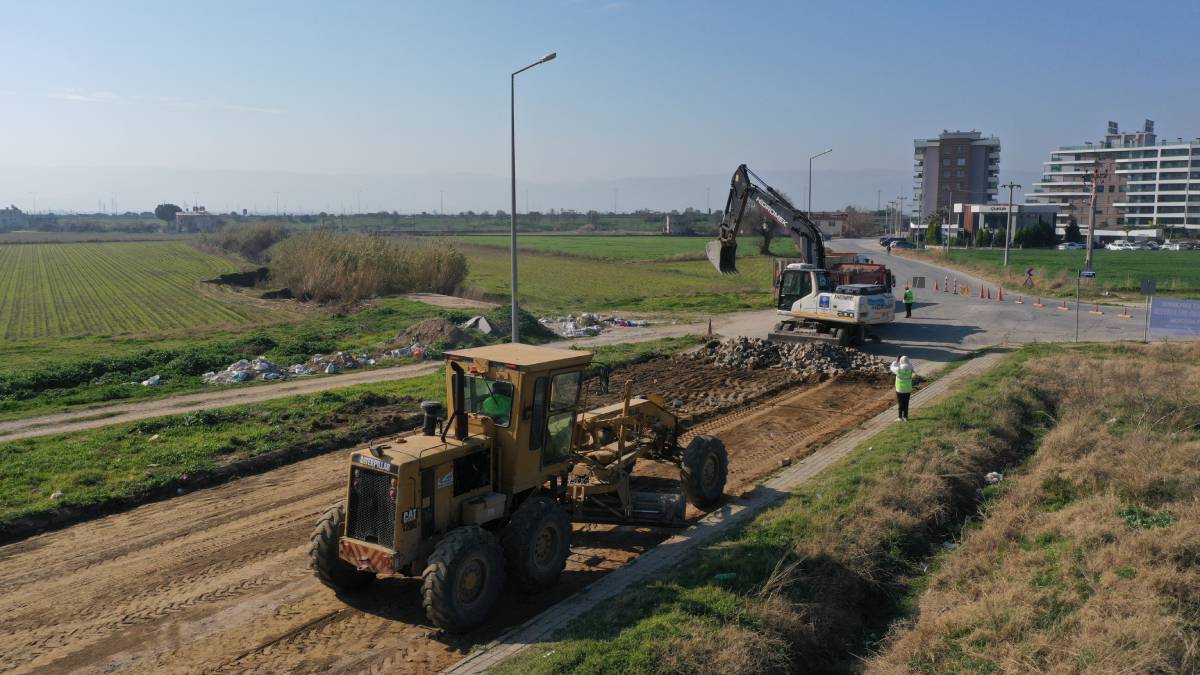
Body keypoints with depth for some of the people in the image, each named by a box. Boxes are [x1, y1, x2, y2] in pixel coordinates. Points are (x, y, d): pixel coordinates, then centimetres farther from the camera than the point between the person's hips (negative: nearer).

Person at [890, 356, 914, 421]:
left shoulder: (899, 369, -19)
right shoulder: (910, 369, -10)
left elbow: (892, 367, 0)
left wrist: (896, 361, 14)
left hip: (900, 389, -3)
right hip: (908, 390, 3)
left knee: (901, 404, 8)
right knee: (906, 403, 13)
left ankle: (900, 417, 12)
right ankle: (905, 417, 20)